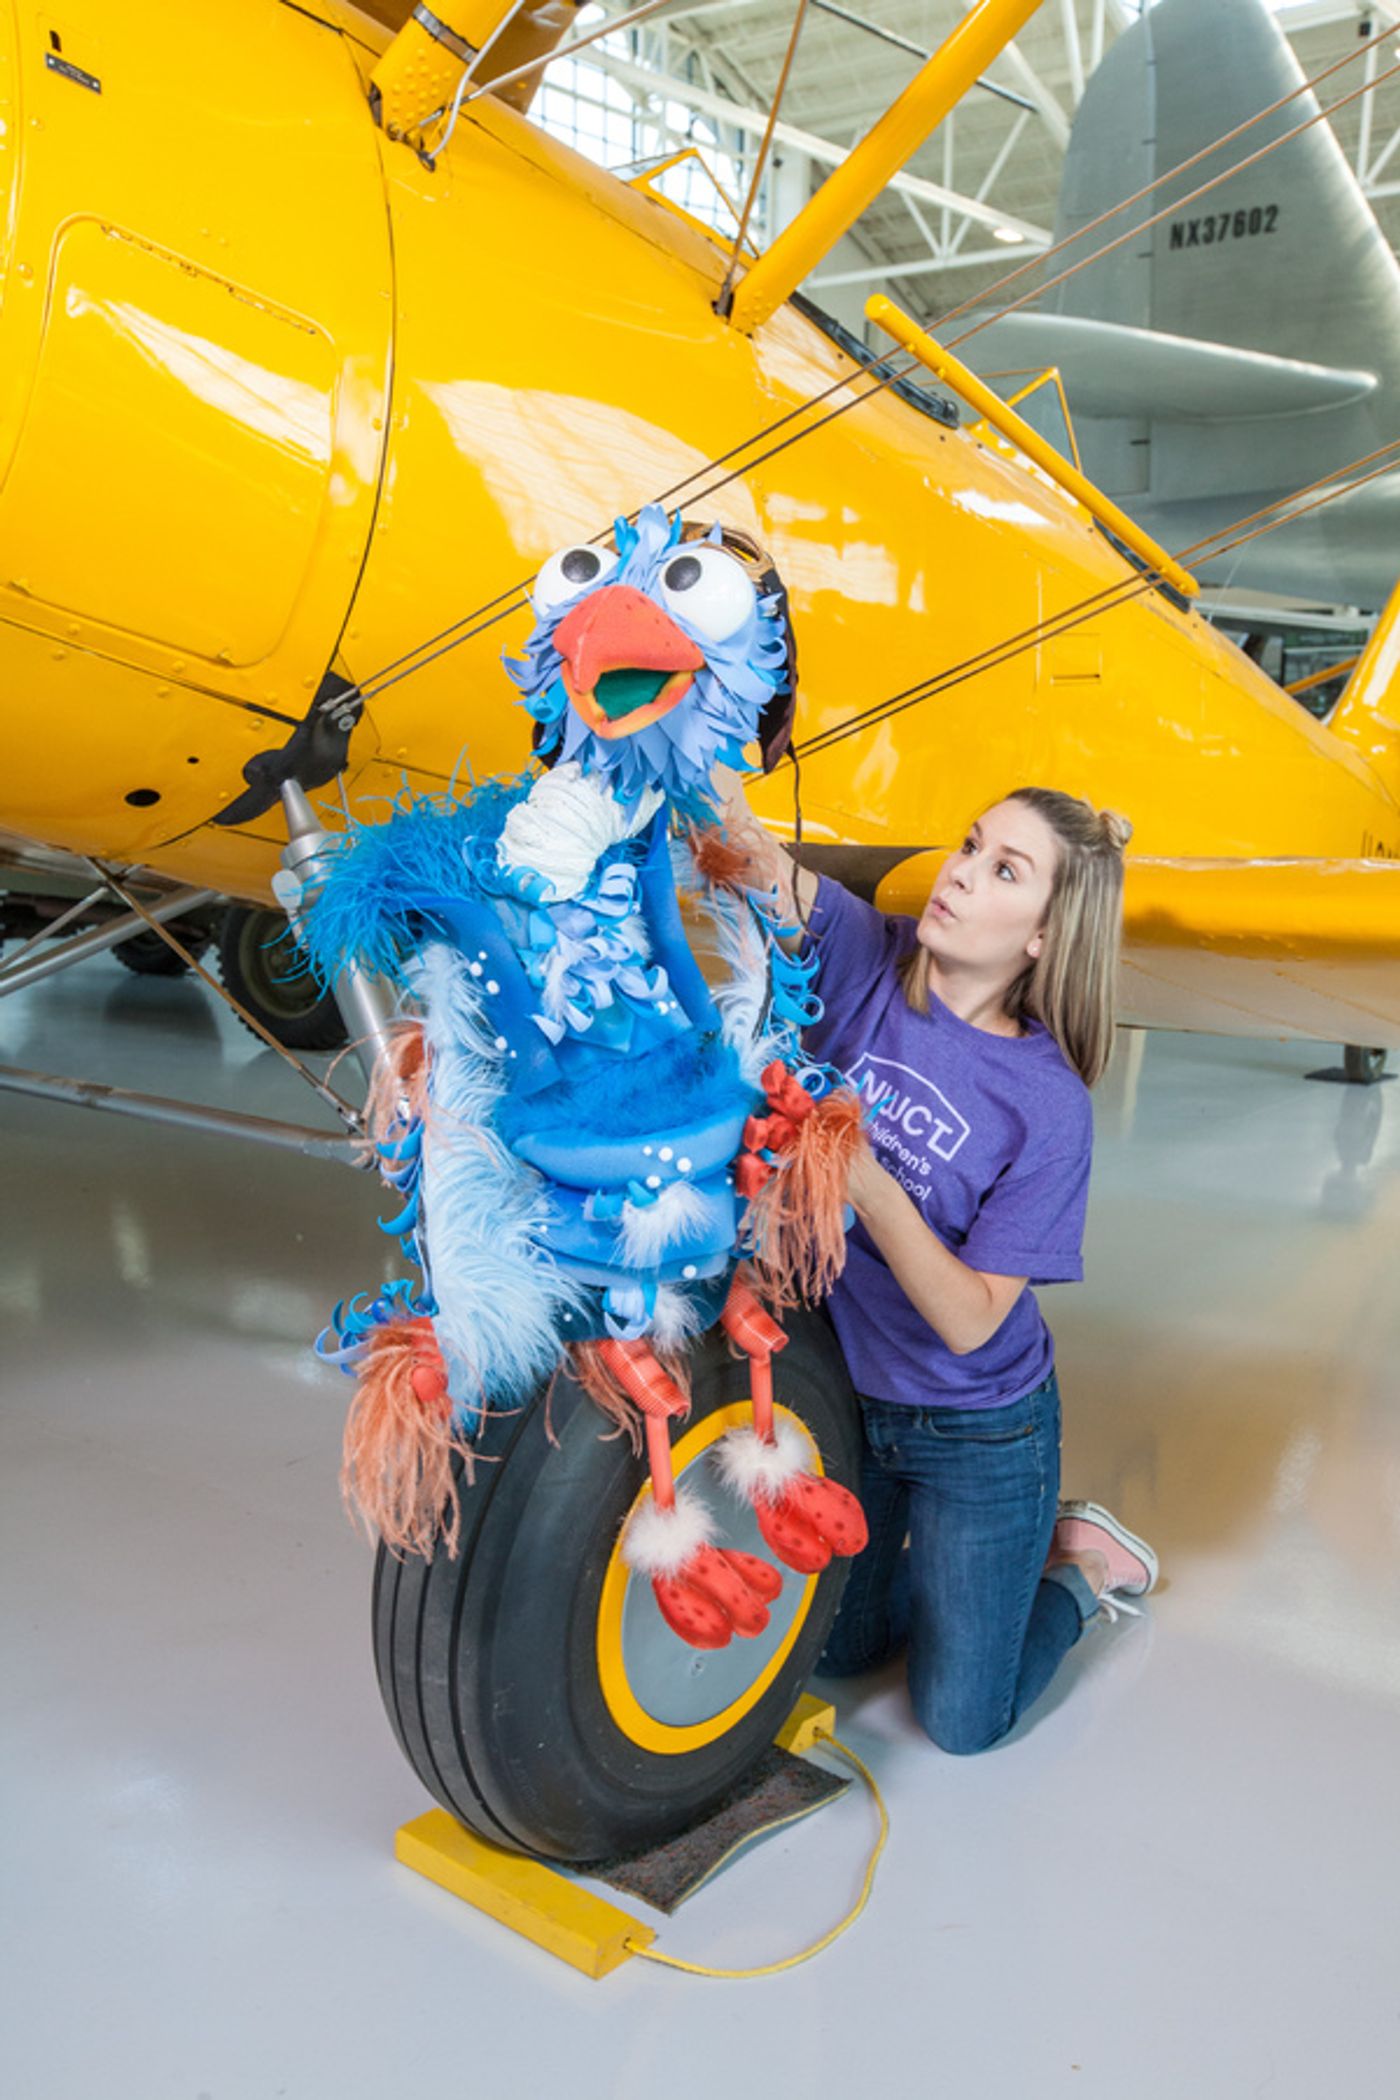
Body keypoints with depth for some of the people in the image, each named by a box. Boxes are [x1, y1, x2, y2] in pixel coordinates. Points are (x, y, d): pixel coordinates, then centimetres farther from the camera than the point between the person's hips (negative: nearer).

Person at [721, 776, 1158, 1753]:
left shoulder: (1047, 1106, -24)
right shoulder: (865, 960, -15)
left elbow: (970, 1323, -24)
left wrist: (869, 1185, -35)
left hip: (977, 1432, -4)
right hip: (841, 1390, 4)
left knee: (962, 1722, 12)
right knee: (833, 1649, 24)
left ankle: (1084, 1567, 34)